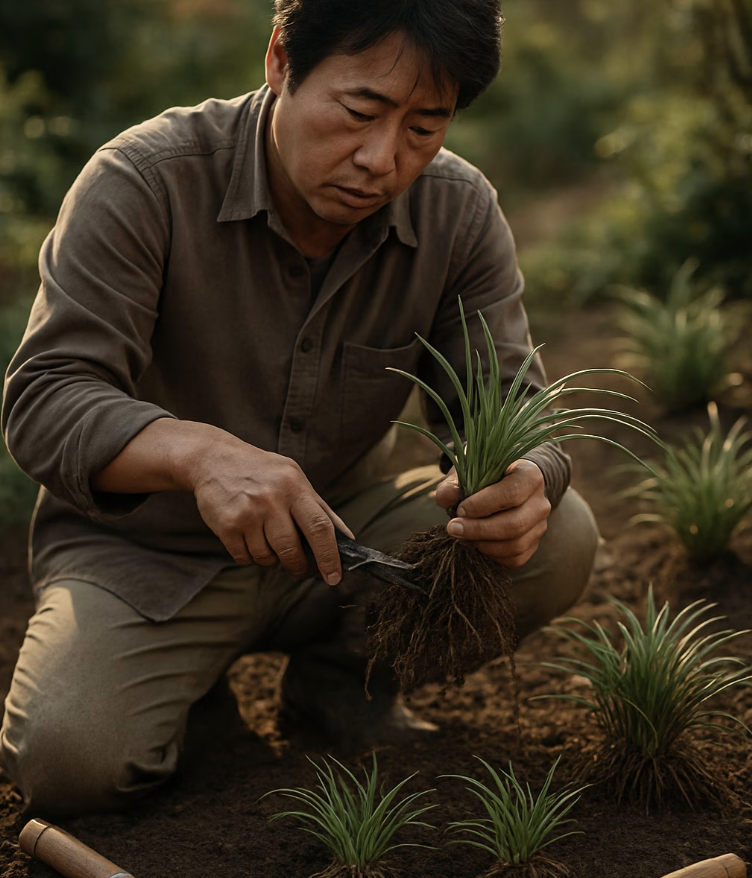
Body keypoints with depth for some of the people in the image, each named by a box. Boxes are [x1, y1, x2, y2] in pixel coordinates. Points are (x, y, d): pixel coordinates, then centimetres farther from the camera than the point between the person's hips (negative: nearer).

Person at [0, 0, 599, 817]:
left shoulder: (460, 213, -10)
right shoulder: (144, 183, -21)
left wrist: (523, 481, -38)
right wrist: (196, 451, -48)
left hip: (343, 530, 4)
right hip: (148, 550, -3)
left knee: (558, 540, -18)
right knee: (68, 759, -28)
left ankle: (345, 672, 7)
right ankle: (190, 672, 8)